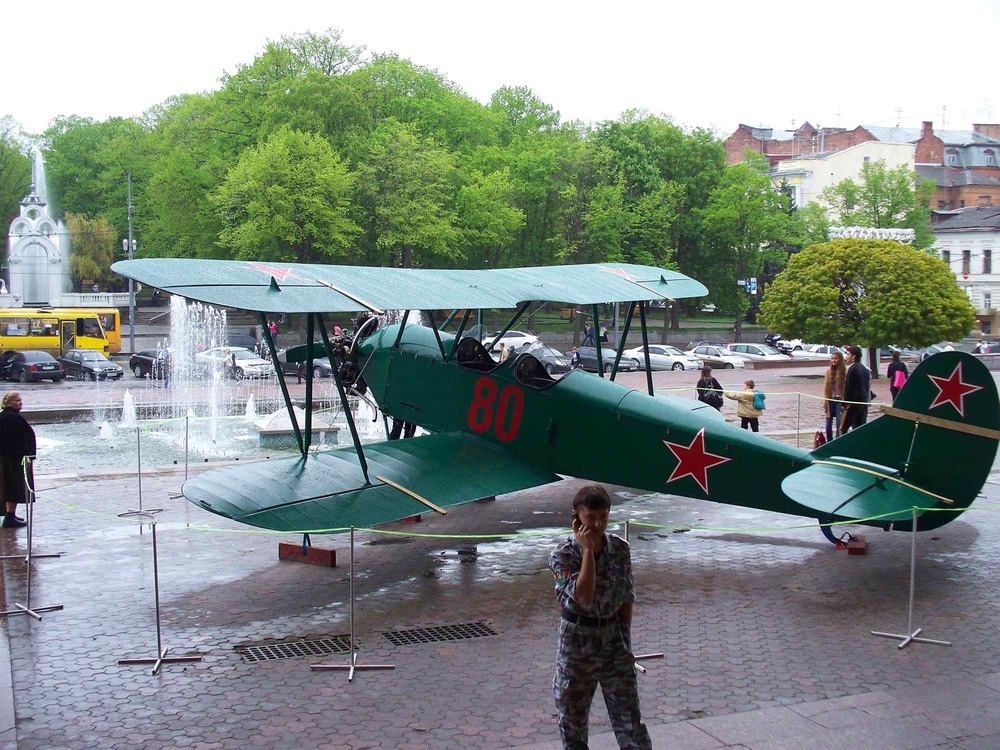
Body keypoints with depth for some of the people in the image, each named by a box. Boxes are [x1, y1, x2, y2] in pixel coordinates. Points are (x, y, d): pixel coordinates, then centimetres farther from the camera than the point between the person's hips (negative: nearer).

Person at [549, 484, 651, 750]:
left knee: (629, 717, 4)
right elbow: (584, 596, -28)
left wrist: (625, 638, 5)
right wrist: (587, 550, -26)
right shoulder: (562, 555, -14)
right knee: (573, 718, 11)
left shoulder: (620, 549, -3)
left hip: (614, 640, 2)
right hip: (576, 644, -2)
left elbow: (626, 598, 6)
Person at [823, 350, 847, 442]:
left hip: (839, 400, -4)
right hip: (830, 400, 4)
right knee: (828, 425, 8)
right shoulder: (829, 371, 6)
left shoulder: (844, 371, -6)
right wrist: (825, 401, 4)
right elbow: (825, 388, 8)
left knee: (839, 425, -2)